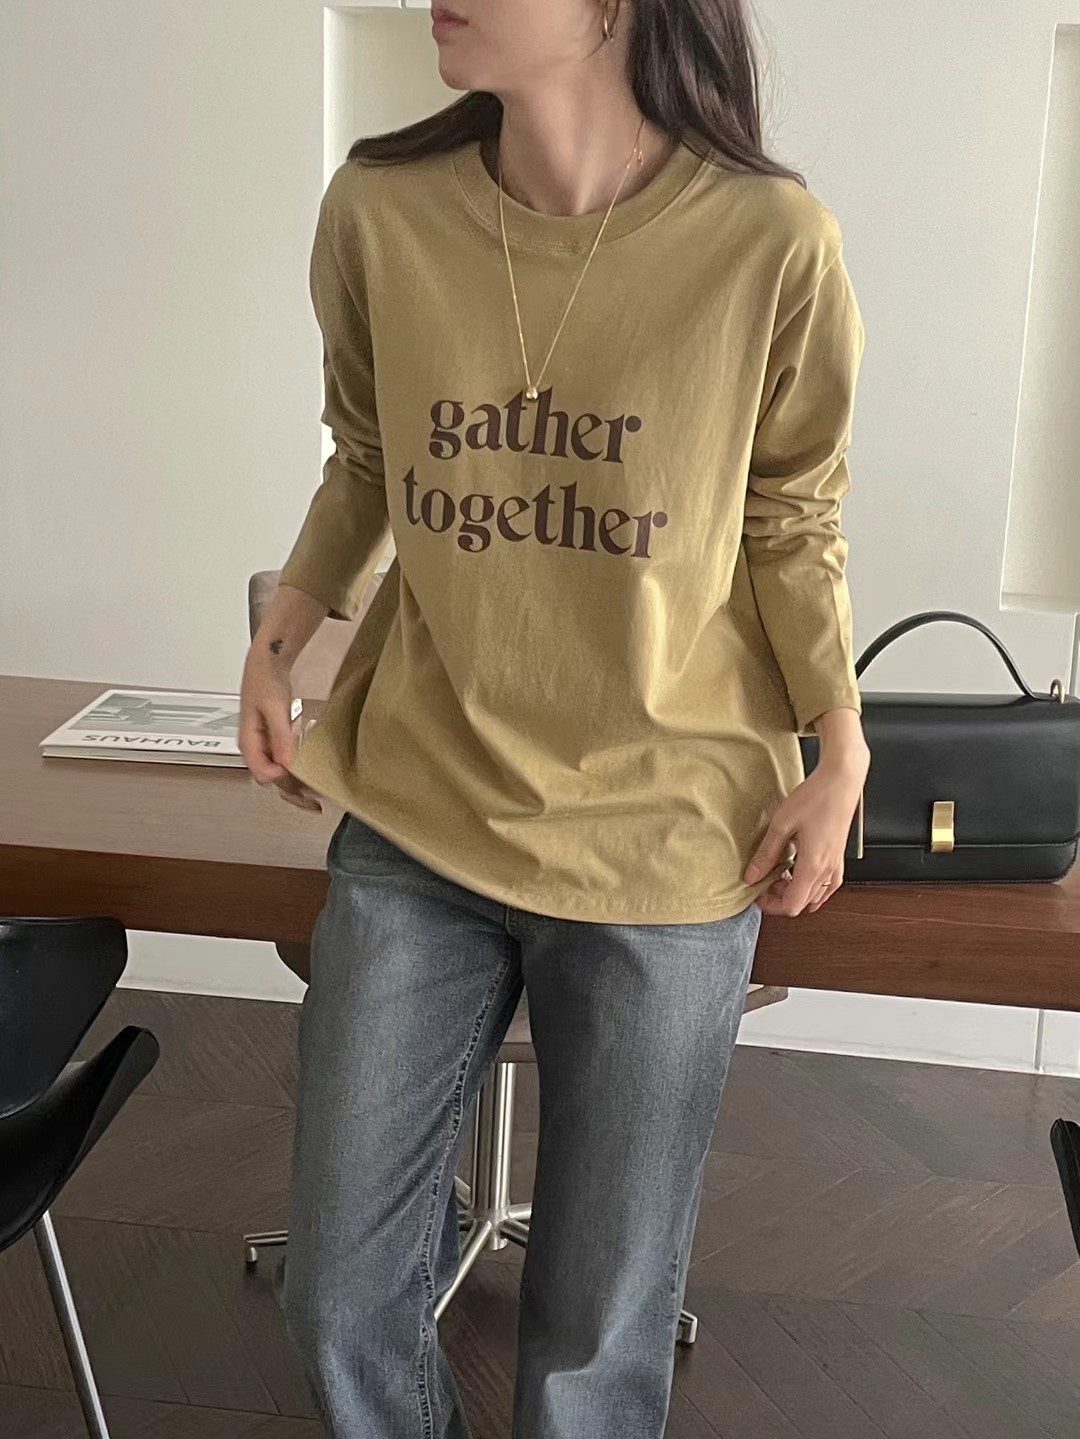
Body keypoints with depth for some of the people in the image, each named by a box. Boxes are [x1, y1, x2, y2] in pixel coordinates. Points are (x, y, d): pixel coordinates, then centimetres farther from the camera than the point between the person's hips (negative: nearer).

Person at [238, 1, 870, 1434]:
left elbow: (794, 524, 0)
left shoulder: (772, 243, -13)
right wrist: (278, 641, 2)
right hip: (416, 826, 3)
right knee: (339, 1293, 13)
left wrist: (839, 754, -5)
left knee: (601, 1319, 12)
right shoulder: (380, 208, -5)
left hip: (667, 853, -2)